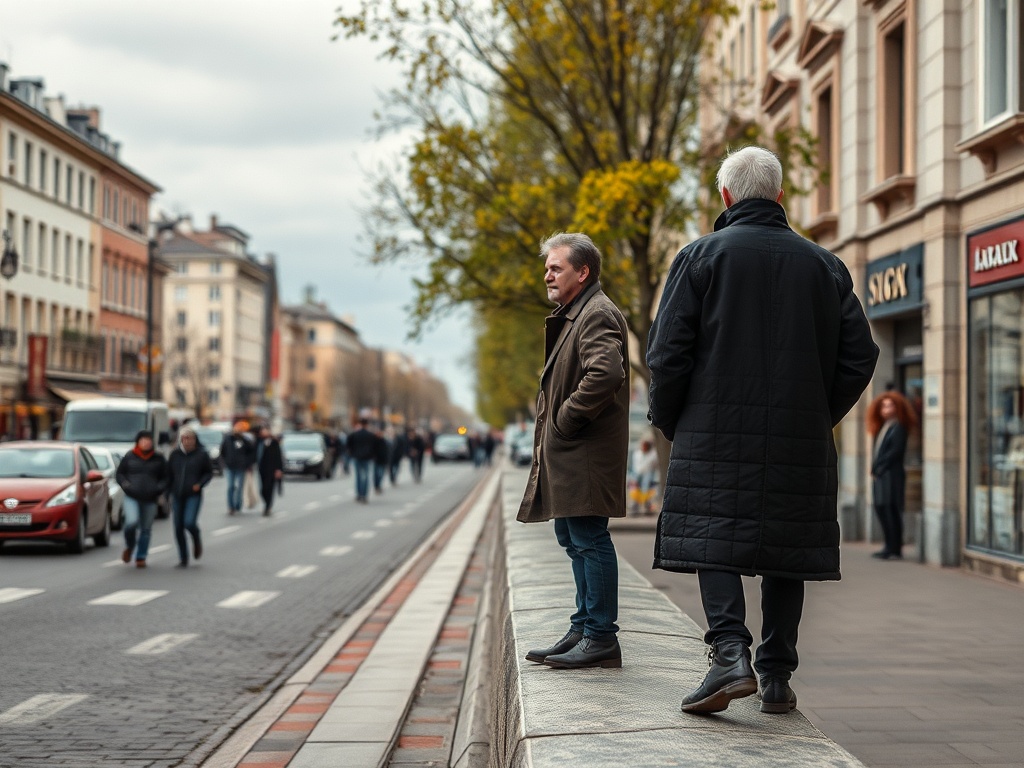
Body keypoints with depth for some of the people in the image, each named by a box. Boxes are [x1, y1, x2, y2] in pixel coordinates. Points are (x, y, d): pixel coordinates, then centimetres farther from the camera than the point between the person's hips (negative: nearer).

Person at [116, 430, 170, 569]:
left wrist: (159, 489, -7)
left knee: (146, 529, 6)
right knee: (131, 522, -21)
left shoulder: (158, 459, 5)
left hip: (150, 500, 2)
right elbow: (120, 474, 10)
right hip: (131, 498, -2)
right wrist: (126, 485, -8)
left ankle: (141, 557, 19)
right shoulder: (129, 457, 4)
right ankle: (129, 547, 9)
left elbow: (165, 478, 11)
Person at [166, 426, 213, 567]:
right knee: (178, 528, 3)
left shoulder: (201, 454, -1)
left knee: (189, 523, -20)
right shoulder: (175, 454, 7)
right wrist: (169, 491, 7)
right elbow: (169, 474, 14)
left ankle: (197, 540, 15)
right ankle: (183, 559, 15)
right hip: (177, 496, 4)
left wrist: (200, 484, -12)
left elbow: (209, 473, 5)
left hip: (194, 495, -4)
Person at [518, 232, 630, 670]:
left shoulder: (598, 314, -12)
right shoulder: (570, 316, 21)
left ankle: (600, 638, -2)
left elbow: (605, 374, -28)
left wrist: (564, 420, -19)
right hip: (565, 453, 11)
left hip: (585, 452, -11)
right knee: (574, 540, 14)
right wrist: (550, 431, 15)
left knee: (589, 540, -7)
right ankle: (584, 630, 22)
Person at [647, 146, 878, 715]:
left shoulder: (702, 256, -1)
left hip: (716, 435, -3)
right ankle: (777, 676, 12)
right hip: (801, 442, 3)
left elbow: (668, 352, -7)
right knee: (786, 552, 9)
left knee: (714, 541, -1)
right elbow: (860, 355, 7)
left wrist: (670, 422, 6)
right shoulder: (823, 264, 9)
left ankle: (731, 652, -20)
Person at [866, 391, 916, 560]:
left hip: (892, 475, -9)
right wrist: (875, 468, 5)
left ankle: (895, 550, -6)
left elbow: (895, 451, -13)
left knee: (890, 510, -8)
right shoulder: (882, 428, 20)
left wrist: (878, 466, -11)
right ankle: (890, 547, 16)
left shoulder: (898, 427, -6)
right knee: (881, 508, 9)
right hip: (880, 476, 9)